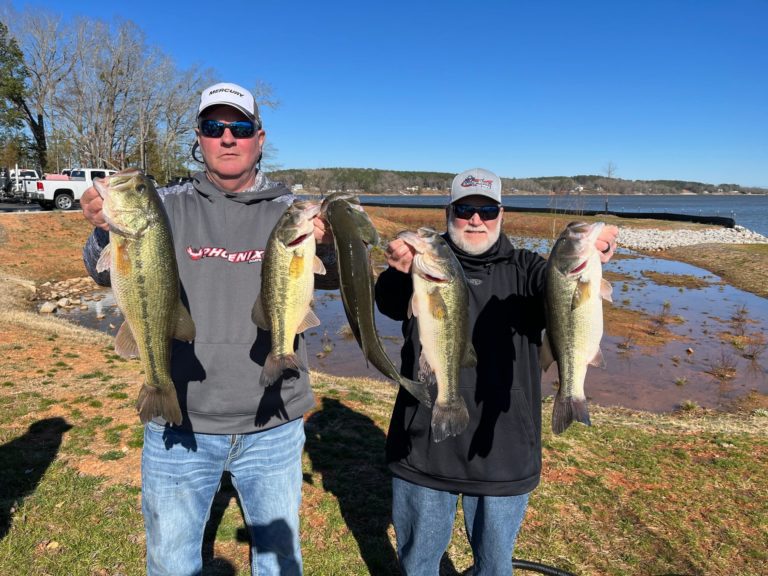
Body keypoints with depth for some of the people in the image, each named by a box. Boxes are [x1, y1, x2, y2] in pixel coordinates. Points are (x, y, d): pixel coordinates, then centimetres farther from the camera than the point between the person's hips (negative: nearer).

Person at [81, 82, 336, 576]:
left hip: (274, 428, 0)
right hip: (180, 425, 0)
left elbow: (336, 278, -14)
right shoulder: (170, 207, -1)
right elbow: (107, 274, -11)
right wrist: (106, 231, -33)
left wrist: (328, 245, -36)